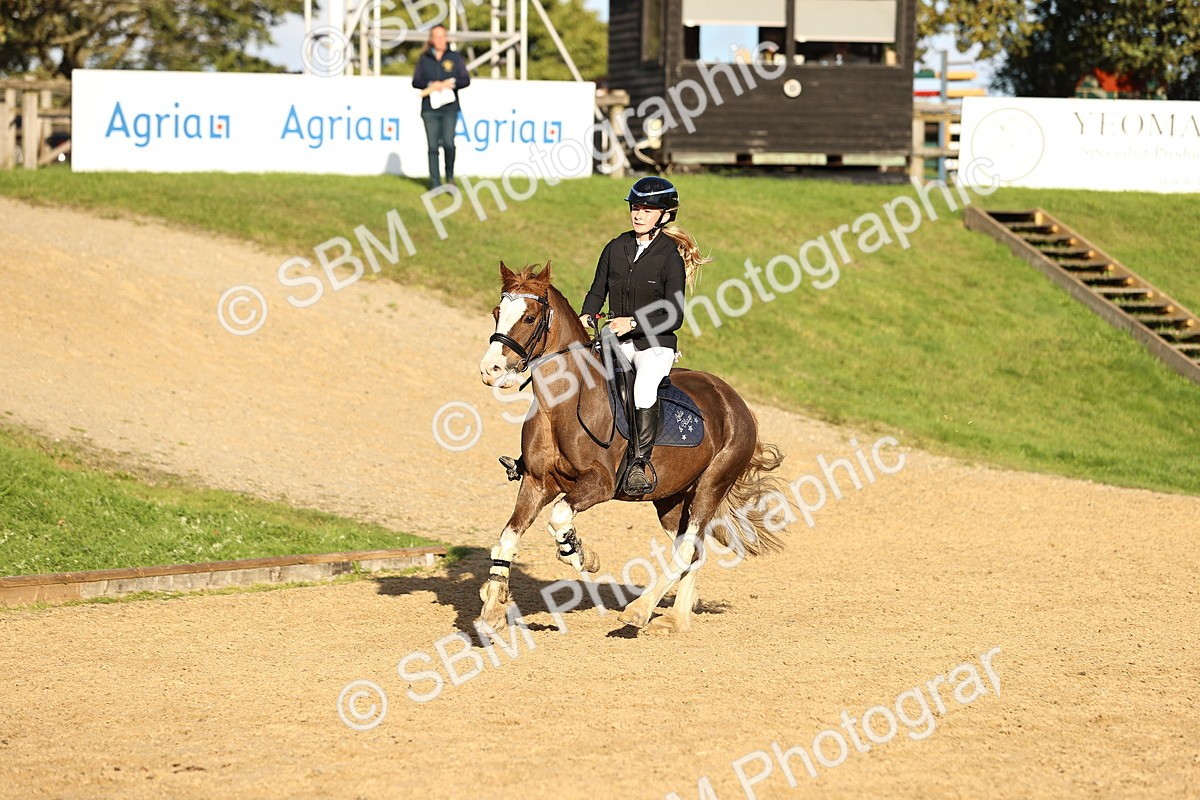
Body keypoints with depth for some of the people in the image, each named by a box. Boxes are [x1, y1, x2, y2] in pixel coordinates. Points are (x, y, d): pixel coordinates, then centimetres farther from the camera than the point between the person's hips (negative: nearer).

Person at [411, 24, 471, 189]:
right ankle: (435, 183, 3)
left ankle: (450, 174, 8)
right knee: (433, 147, -1)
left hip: (450, 109, -1)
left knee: (448, 143, -16)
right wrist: (431, 85, -12)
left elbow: (466, 80, 4)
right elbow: (416, 81, 6)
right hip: (430, 109, 1)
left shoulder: (454, 57, 8)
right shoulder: (424, 59, 10)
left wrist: (449, 84, -12)